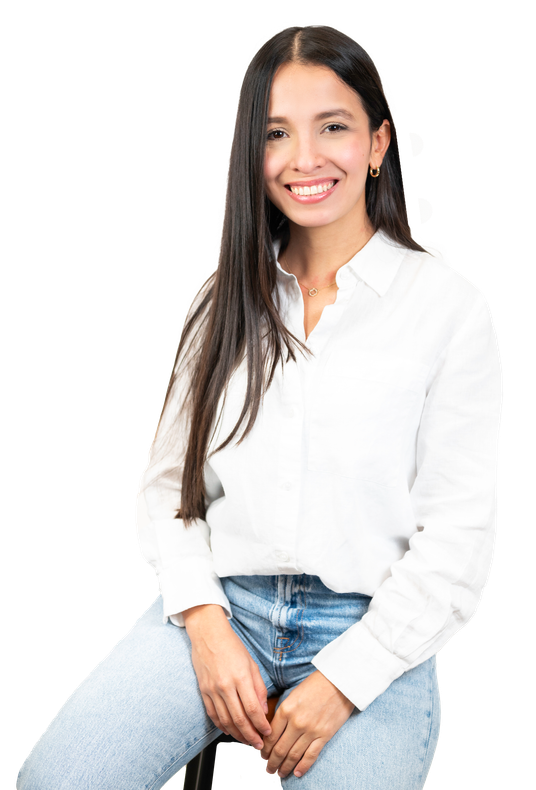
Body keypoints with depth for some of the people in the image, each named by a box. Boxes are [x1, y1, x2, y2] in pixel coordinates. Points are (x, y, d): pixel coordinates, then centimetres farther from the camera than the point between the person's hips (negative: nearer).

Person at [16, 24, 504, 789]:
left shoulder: (449, 306, -3)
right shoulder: (227, 299, 10)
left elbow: (457, 537, -5)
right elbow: (167, 481, 8)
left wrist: (340, 682, -11)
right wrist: (205, 624, -7)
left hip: (373, 628, -1)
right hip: (221, 604, 2)